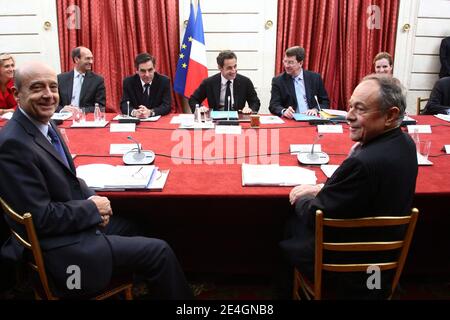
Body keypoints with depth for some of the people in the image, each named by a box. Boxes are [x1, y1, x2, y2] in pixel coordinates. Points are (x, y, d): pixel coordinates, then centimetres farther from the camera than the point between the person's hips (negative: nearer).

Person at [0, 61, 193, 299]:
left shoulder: (44, 124, 3)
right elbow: (42, 218, -25)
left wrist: (91, 199, -4)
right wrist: (92, 208, -13)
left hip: (76, 222, 9)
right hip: (59, 246, -9)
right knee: (158, 252, -6)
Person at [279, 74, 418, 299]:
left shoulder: (363, 162, -36)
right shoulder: (405, 142, -6)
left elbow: (315, 215, -22)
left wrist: (300, 198, -3)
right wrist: (322, 188, -1)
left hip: (349, 265, -8)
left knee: (285, 229, 16)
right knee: (296, 221, 23)